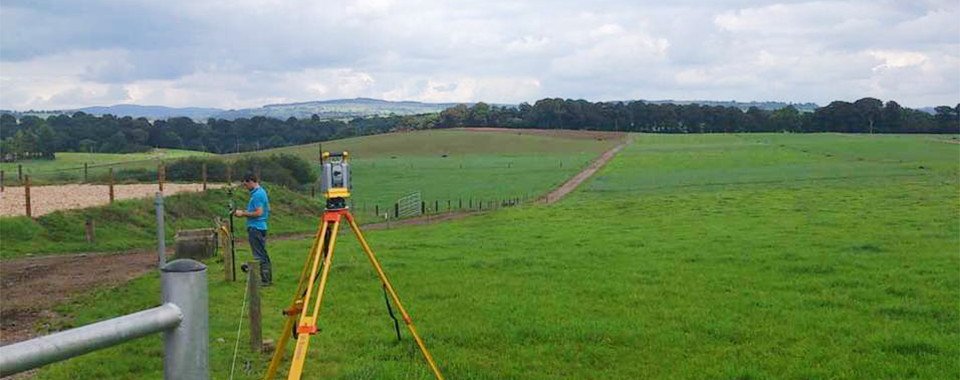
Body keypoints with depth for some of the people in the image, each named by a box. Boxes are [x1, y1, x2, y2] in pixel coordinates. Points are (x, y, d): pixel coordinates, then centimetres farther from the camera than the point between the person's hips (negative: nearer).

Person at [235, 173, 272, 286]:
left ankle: (264, 280, -3)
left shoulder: (257, 195, -17)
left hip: (255, 228, -10)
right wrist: (244, 212, 16)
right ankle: (268, 278, 19)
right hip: (261, 227, 10)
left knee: (259, 256, -6)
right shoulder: (262, 191, 14)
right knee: (263, 254, 14)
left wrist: (243, 214, -13)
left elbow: (258, 213, -23)